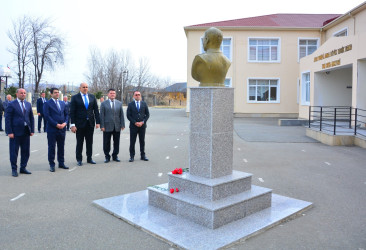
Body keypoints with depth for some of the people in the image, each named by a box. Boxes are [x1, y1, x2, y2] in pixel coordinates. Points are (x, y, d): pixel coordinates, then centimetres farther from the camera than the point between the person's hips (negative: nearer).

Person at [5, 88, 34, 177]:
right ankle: (14, 169, 15)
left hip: (26, 131, 5)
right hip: (15, 132, -5)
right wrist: (9, 132, -13)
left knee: (25, 151, 9)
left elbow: (31, 118, 13)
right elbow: (8, 119, -6)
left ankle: (23, 168, 22)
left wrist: (32, 130, 5)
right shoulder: (11, 105, -4)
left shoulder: (28, 104, 11)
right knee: (14, 151, 3)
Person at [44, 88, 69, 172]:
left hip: (62, 128, 5)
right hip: (52, 129, -5)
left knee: (61, 147, 11)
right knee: (52, 147, 1)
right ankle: (52, 165, 10)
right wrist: (56, 124, -16)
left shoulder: (62, 103, 14)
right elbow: (47, 116, -11)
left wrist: (65, 123, -4)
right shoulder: (47, 104, -3)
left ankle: (61, 163, 21)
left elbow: (66, 114, 14)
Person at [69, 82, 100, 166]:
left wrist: (97, 122, 0)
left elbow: (96, 110, 7)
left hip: (90, 123, 3)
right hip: (80, 124, -3)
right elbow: (72, 112, -5)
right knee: (79, 142, 6)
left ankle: (89, 158, 20)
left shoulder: (92, 97, 8)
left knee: (90, 142, 9)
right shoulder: (75, 97, -1)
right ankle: (79, 159, 17)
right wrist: (73, 124, -11)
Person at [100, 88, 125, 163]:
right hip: (107, 126, -2)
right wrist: (102, 126, -7)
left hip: (117, 126, 2)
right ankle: (107, 157, 15)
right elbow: (102, 116, 0)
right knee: (106, 143, 3)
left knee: (116, 142, 7)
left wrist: (122, 125, 2)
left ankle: (115, 156, 20)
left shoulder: (119, 103, 10)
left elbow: (121, 115, 8)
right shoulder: (103, 104, 3)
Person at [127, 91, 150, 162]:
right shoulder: (130, 104, 2)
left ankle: (143, 155, 16)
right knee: (132, 142, 1)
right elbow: (128, 115, -1)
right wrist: (135, 123, -11)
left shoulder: (144, 104, 7)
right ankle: (132, 156, 9)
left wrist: (142, 122, -7)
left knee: (142, 141, 7)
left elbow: (147, 114, 6)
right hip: (133, 126, -1)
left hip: (142, 125, 1)